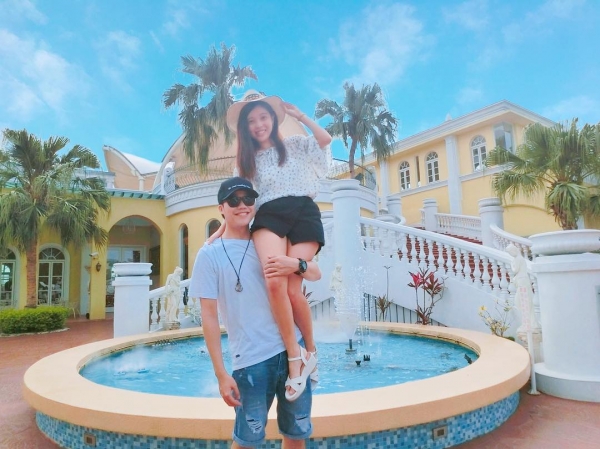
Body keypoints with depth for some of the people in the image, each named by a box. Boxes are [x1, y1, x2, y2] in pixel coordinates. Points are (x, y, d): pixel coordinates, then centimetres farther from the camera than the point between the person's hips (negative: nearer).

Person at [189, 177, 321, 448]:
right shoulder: (210, 255, -4)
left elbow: (316, 274, 7)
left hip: (293, 349, 4)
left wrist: (296, 265, -16)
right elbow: (209, 316, -6)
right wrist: (221, 373, -9)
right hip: (251, 360, -3)